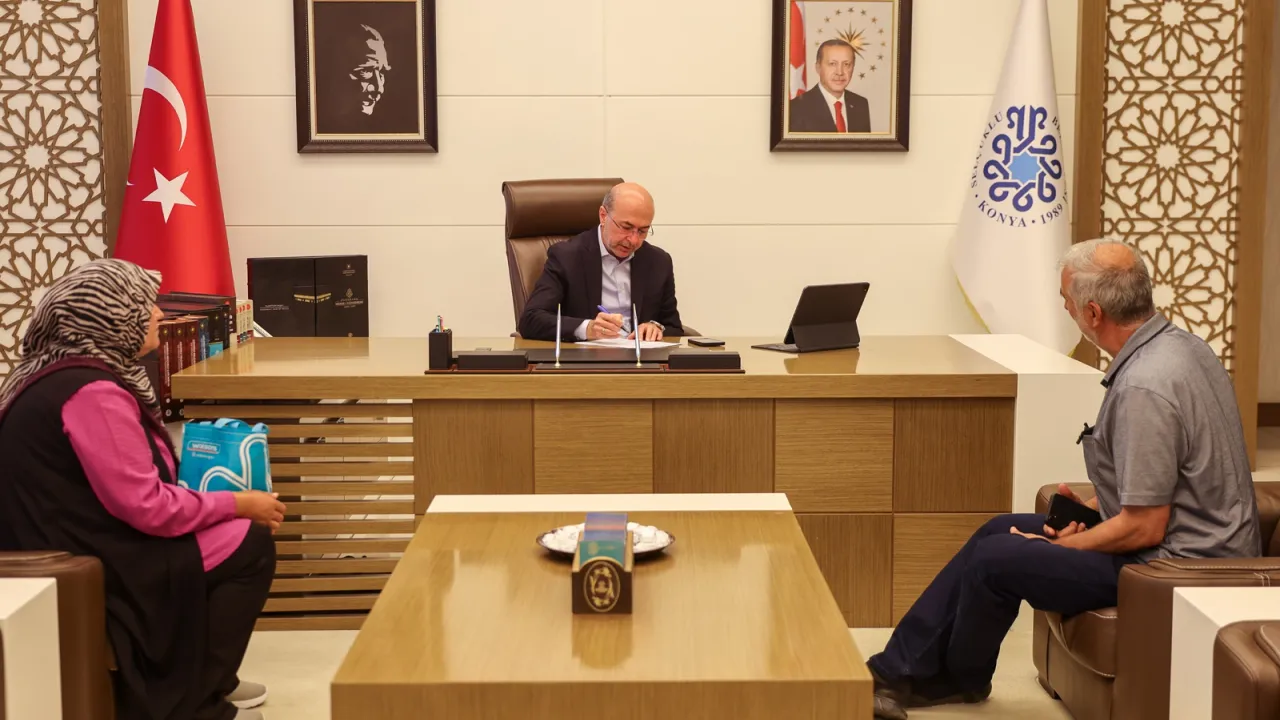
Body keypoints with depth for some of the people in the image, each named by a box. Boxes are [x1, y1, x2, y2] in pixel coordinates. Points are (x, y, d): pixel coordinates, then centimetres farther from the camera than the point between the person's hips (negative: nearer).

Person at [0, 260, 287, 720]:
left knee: (232, 531, 15)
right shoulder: (93, 391, -23)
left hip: (69, 547, 11)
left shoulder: (57, 374, 10)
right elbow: (146, 506, -23)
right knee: (251, 545, -6)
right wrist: (239, 503, -11)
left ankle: (204, 683, 23)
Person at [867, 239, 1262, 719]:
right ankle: (897, 671, 13)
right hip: (1190, 538, 10)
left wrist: (1058, 547, -10)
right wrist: (1095, 506, 5)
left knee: (996, 560, -8)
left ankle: (959, 679, 22)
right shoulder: (1179, 344, 3)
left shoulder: (1145, 387, -28)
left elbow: (1144, 528, -25)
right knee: (998, 531, 9)